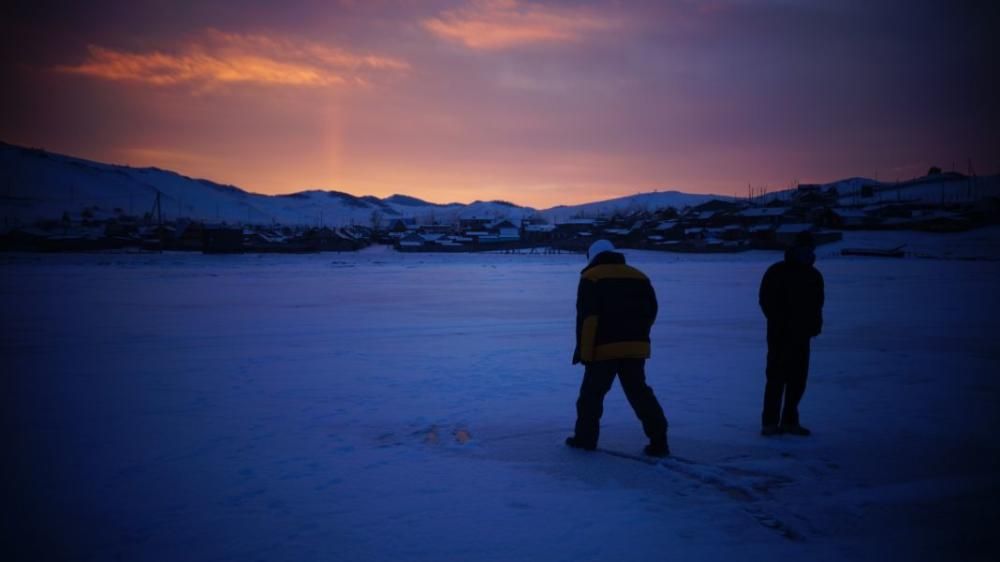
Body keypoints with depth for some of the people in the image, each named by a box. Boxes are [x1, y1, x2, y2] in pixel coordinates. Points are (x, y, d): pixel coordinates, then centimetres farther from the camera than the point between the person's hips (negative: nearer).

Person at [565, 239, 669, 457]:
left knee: (592, 393, 10)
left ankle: (585, 437, 16)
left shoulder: (591, 277, -3)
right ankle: (658, 441, 4)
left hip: (604, 348, -4)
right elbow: (651, 311, 15)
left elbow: (587, 316, -11)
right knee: (639, 393, 10)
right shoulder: (639, 276, 12)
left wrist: (583, 350, -10)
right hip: (635, 347, 4)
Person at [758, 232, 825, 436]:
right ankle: (770, 422, -2)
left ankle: (789, 420, 16)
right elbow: (766, 301, -5)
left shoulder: (814, 276, 12)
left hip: (801, 335, 5)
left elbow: (817, 305, 18)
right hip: (780, 335, -5)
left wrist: (815, 325, 3)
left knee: (798, 380, 7)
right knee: (776, 378, -6)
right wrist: (781, 323, -13)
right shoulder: (776, 272, -3)